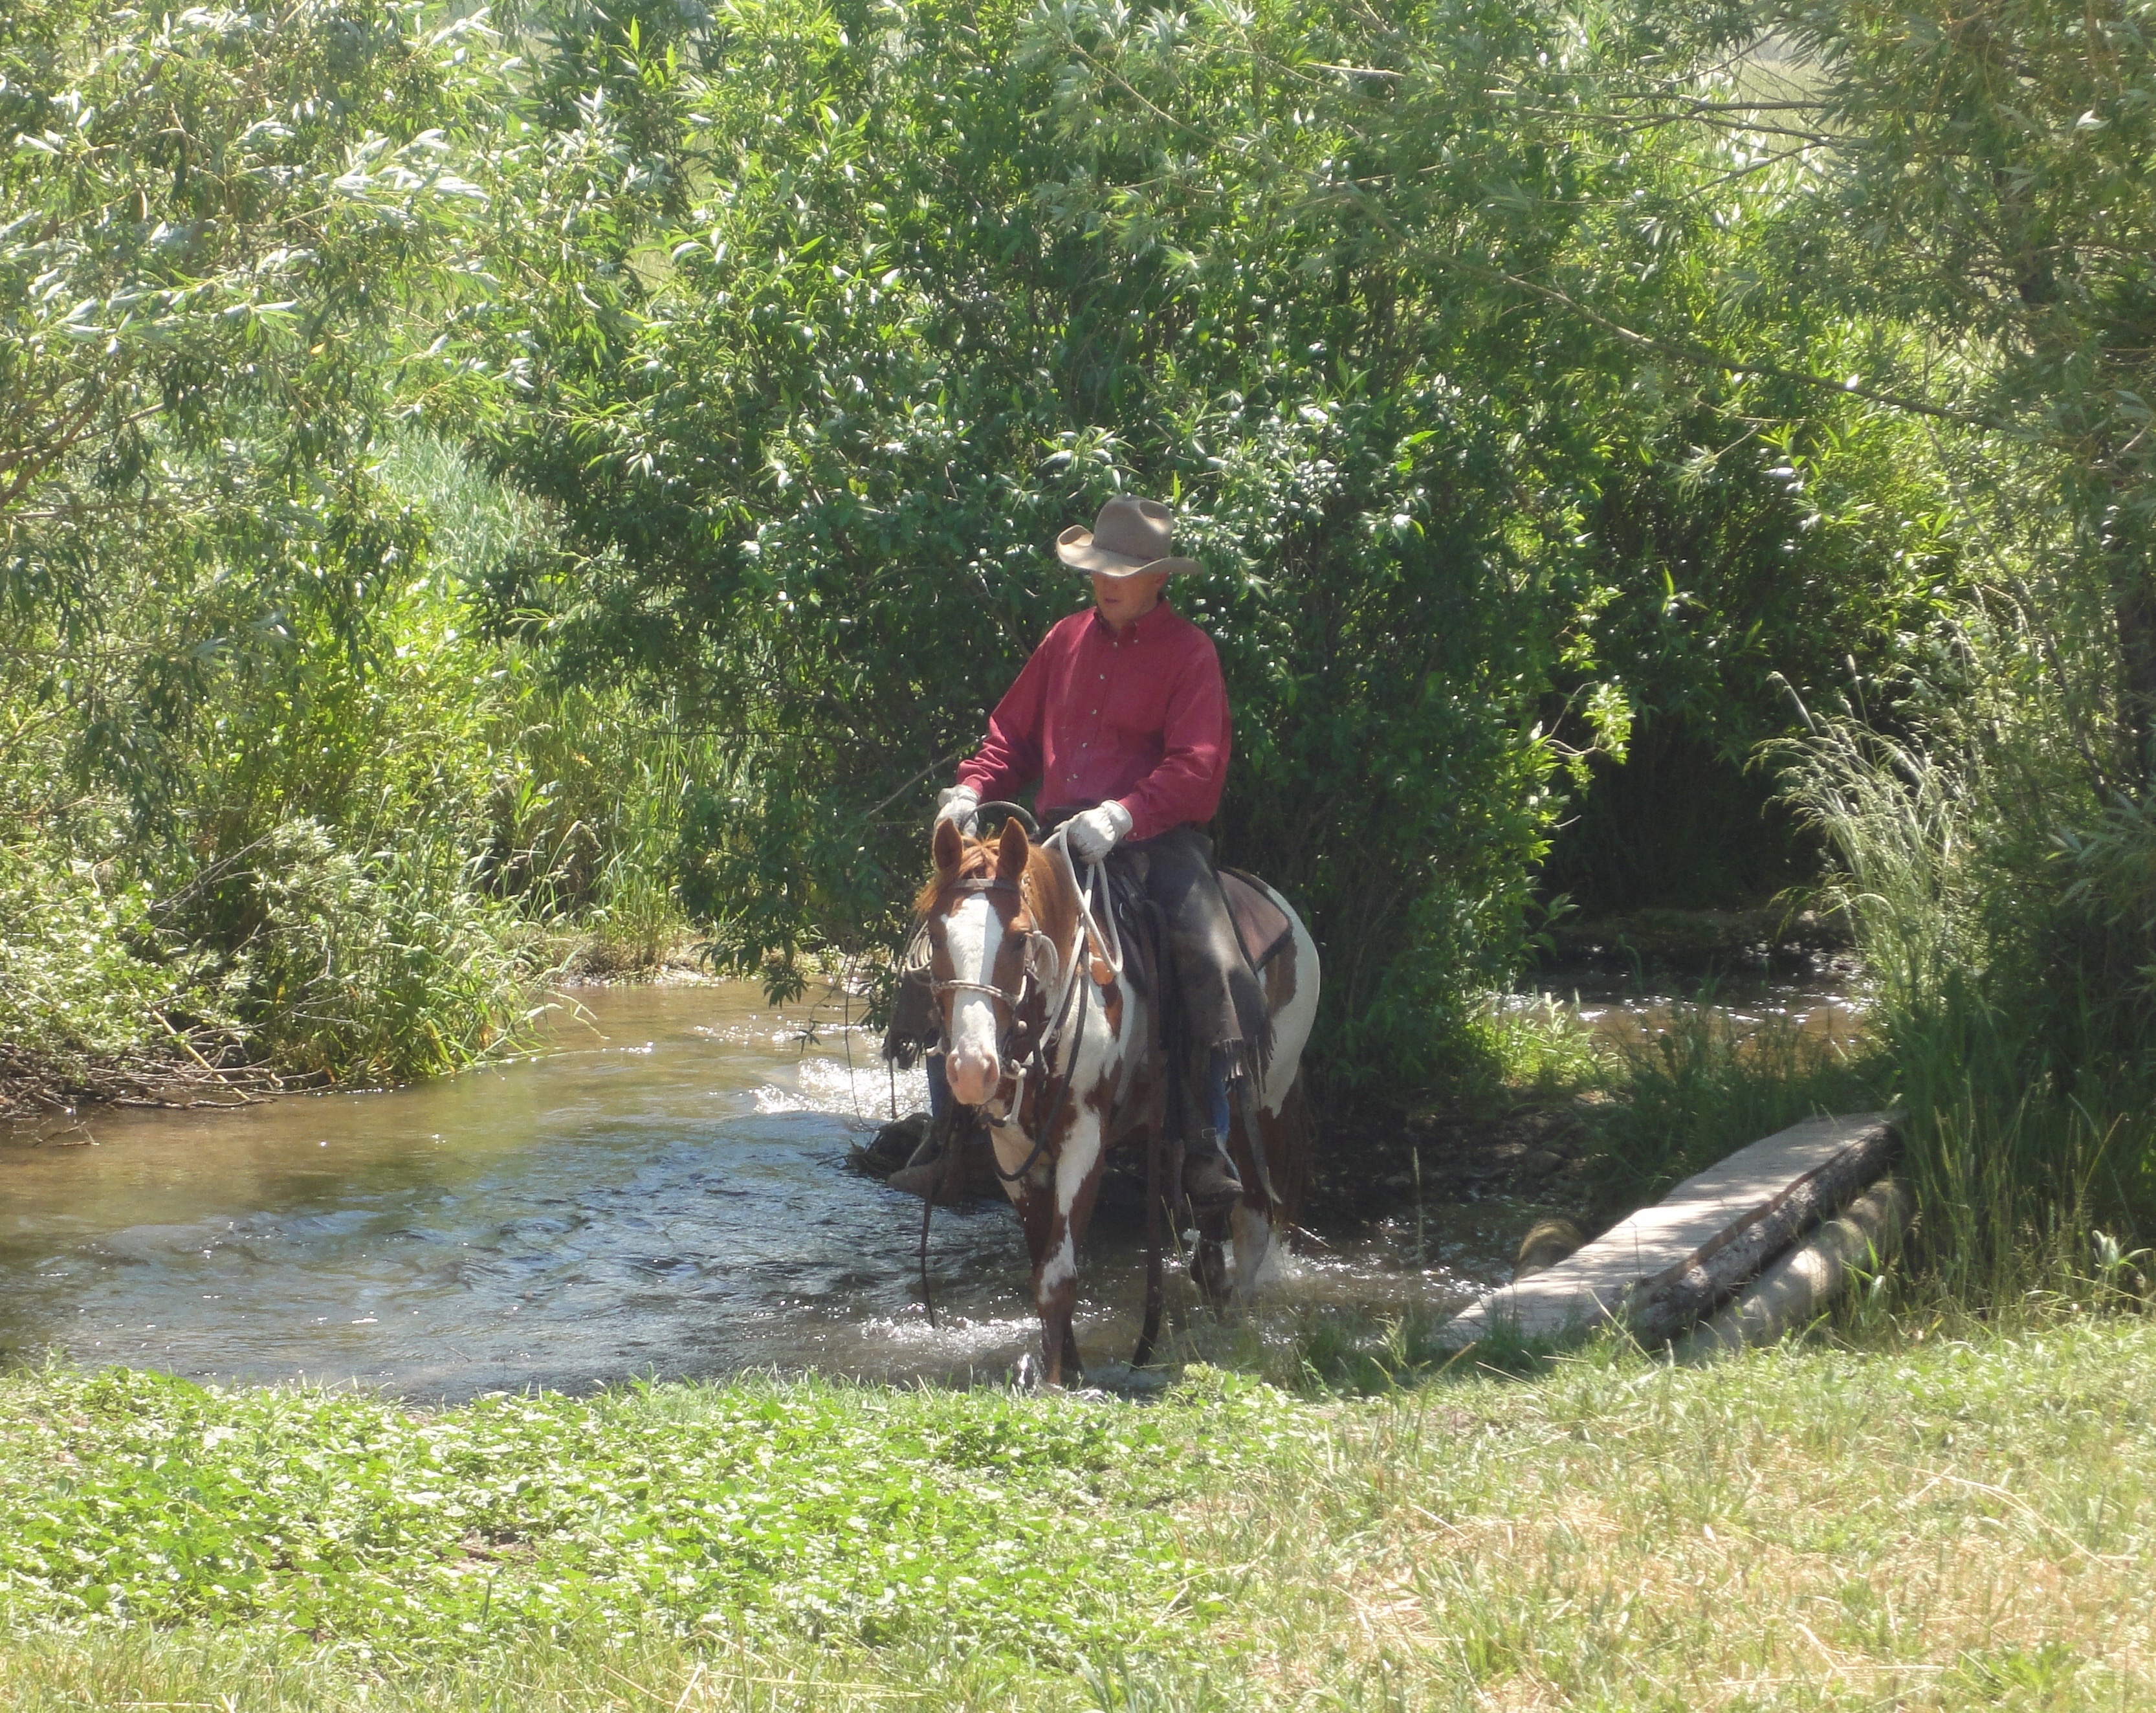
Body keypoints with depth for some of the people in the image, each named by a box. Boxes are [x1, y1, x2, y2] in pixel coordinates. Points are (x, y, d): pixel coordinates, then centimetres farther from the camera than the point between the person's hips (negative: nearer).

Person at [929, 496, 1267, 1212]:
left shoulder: (1188, 653, -3)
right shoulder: (1067, 641, 14)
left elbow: (1195, 768, -13)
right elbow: (1013, 733, 18)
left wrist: (1122, 817, -28)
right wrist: (972, 790, -2)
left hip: (1156, 838, -5)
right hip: (1058, 834, 5)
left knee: (1211, 960, -27)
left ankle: (1209, 1144, -22)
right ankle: (951, 1115, 2)